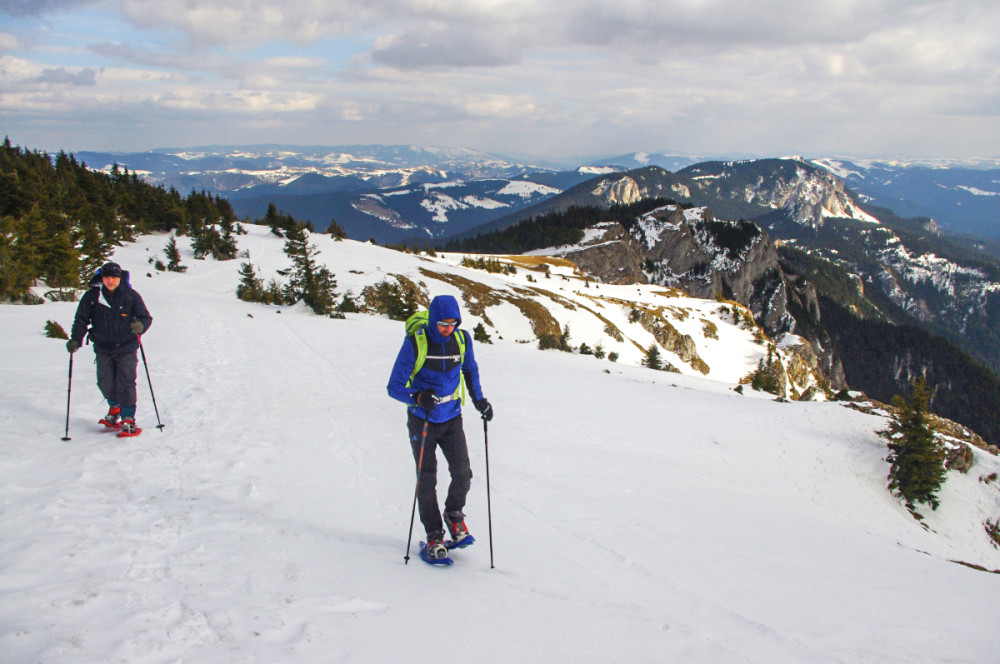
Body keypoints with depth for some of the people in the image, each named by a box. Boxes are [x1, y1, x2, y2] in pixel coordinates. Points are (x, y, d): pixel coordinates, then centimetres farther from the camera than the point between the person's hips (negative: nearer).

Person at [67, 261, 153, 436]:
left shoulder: (131, 296, -4)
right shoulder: (92, 296, 0)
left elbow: (146, 317, -2)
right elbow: (81, 320, 4)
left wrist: (140, 326, -25)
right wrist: (75, 339, -10)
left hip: (126, 348, -2)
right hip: (103, 348, 2)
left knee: (126, 383, -9)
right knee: (105, 383, 5)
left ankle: (128, 419, 1)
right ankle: (115, 407, 35)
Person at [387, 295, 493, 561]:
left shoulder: (461, 339, -6)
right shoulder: (415, 342, -17)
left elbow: (470, 370, 16)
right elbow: (394, 386, -17)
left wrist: (479, 399, 4)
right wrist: (417, 397, -36)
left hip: (451, 418, 3)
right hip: (422, 421, -2)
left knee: (463, 474, -8)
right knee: (427, 480, 1)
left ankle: (454, 515, 22)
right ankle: (434, 535, 18)